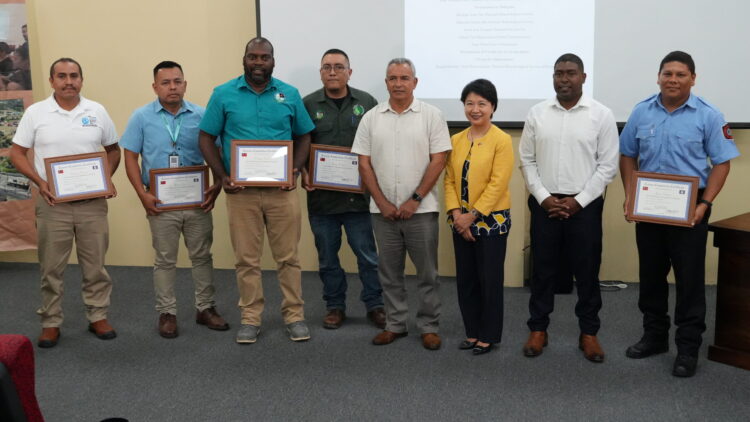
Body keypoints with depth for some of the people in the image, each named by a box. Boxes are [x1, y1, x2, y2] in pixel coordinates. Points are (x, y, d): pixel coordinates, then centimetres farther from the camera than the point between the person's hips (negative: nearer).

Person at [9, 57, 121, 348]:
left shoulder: (97, 112, 5)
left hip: (92, 203, 1)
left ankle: (98, 317, 22)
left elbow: (113, 150, 13)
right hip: (52, 203, -1)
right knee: (51, 267, 6)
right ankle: (51, 322, 18)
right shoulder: (36, 113, -1)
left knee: (95, 264, 9)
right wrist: (39, 182, -11)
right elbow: (17, 153, 2)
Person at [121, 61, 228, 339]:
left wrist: (217, 187, -6)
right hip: (160, 201, -1)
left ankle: (205, 308, 24)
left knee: (202, 256, 11)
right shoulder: (142, 117, -1)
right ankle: (167, 313, 19)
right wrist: (142, 194, -10)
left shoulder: (201, 116, 1)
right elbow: (130, 158, -1)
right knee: (165, 260, 9)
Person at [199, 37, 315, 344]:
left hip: (281, 190, 1)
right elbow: (206, 138, 3)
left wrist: (295, 170, -4)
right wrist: (222, 176, -7)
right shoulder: (224, 94, 2)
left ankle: (294, 315, 17)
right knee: (247, 259, 7)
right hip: (241, 191, 0)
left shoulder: (290, 95, 6)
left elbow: (303, 137, 11)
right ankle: (250, 318, 18)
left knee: (288, 257, 5)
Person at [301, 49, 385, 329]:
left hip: (357, 195, 0)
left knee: (367, 253, 5)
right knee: (327, 256, 11)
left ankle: (374, 305, 19)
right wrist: (303, 173, -8)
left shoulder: (366, 103, 3)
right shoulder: (307, 105, 2)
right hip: (321, 196, 1)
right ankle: (335, 306, 25)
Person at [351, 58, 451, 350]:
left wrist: (415, 200, -11)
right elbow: (364, 164, 3)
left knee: (427, 271, 4)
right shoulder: (371, 118, 5)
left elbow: (438, 161, -6)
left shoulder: (431, 115, -2)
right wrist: (382, 202, -5)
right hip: (383, 210, 3)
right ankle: (395, 324, 23)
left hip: (421, 209, -2)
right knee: (389, 271, 11)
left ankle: (429, 326, 16)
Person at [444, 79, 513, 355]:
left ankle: (488, 336, 17)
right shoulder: (456, 140, 7)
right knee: (465, 279, 12)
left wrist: (473, 215, -16)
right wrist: (455, 213, -8)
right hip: (461, 222, 5)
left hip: (492, 220, -5)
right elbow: (449, 179, 5)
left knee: (490, 280, 4)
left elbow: (498, 184, -15)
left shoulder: (501, 140, -10)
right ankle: (472, 332, 25)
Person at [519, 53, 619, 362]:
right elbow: (527, 161, 5)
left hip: (584, 205, -1)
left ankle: (588, 332, 20)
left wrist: (578, 200, -10)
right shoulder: (537, 114, 4)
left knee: (587, 271, 6)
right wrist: (543, 197, -6)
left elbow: (608, 165, -4)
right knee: (543, 269, 9)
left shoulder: (601, 115, -2)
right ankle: (538, 329, 21)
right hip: (544, 204, 2)